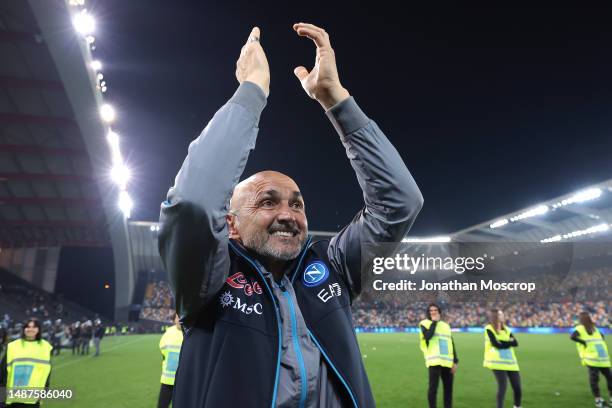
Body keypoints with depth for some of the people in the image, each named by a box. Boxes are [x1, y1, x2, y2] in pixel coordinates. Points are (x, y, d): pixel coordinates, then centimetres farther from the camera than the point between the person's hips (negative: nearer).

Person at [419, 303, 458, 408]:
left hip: (448, 362, 5)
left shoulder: (446, 325, 17)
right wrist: (434, 322, -11)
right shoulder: (425, 324, 2)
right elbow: (428, 336, -20)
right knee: (433, 388, -7)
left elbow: (452, 345, 16)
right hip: (434, 361, -5)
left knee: (448, 389, 10)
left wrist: (455, 362, 7)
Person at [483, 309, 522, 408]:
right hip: (497, 362, -6)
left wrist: (502, 342, -14)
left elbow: (515, 343, -1)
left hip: (510, 361, 6)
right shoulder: (489, 329, -5)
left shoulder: (506, 329, 13)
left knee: (517, 387, 7)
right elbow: (496, 344, -16)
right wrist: (509, 342, -3)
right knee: (503, 385, -15)